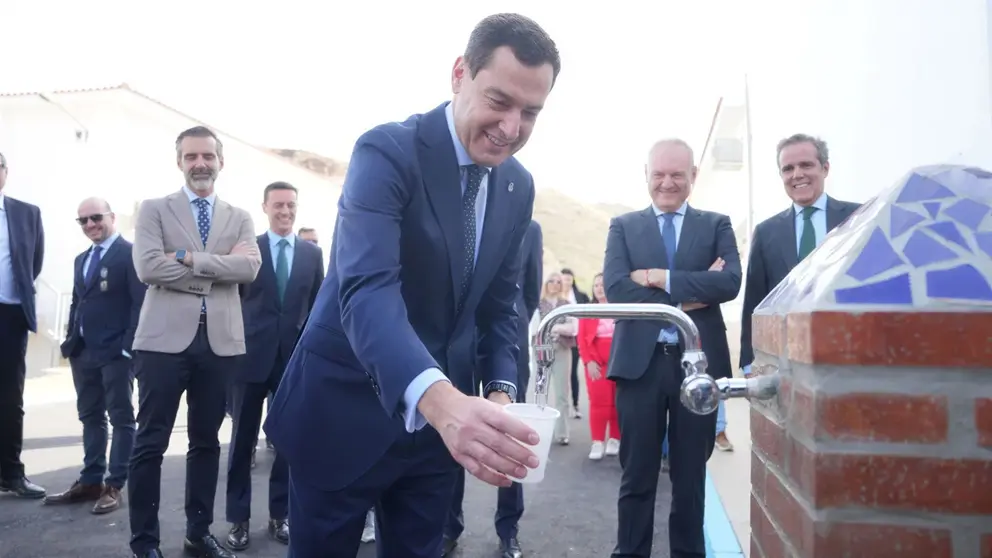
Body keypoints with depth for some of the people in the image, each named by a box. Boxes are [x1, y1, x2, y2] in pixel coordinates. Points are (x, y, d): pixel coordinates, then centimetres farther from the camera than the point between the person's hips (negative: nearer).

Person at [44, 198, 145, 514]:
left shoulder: (130, 253, -7)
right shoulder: (81, 260, 19)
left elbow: (140, 302, -13)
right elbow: (76, 303, 22)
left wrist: (129, 345, -19)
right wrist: (70, 340, 11)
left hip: (115, 351, -8)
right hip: (83, 350, 8)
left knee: (121, 417, 1)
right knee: (90, 416, 13)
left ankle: (115, 485, 6)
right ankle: (90, 481, 22)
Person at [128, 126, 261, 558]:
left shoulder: (240, 218, 11)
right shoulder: (154, 210, 5)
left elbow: (249, 267, -7)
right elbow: (148, 267, -11)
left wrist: (188, 257, -13)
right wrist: (218, 267, -11)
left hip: (220, 341, 3)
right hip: (165, 339, -2)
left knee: (206, 441, 11)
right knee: (150, 442, 2)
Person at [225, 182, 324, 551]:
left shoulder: (312, 253, 8)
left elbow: (317, 306, 9)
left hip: (295, 357, 2)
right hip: (251, 355, -2)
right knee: (243, 439, 6)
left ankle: (279, 514, 20)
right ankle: (239, 518, 17)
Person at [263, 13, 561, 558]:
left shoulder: (519, 187, 2)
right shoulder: (388, 151, -19)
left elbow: (498, 305, 9)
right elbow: (366, 289, -33)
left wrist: (500, 388, -9)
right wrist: (440, 398, -48)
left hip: (441, 419, 5)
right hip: (347, 410, -5)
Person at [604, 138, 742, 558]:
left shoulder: (717, 225, 9)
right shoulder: (623, 227, 8)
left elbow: (731, 282, -9)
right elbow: (615, 288, -8)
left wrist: (660, 278, -13)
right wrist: (687, 297, -12)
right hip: (640, 363, 0)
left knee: (691, 477, 13)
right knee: (636, 477, 8)